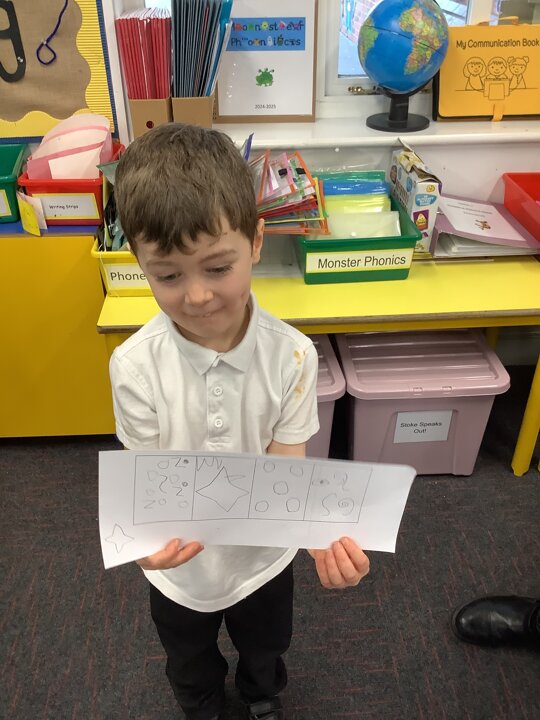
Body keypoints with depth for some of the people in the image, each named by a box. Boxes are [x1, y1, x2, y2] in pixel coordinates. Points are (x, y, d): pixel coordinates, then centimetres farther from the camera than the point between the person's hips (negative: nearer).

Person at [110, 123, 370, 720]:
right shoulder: (134, 365, -26)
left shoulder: (291, 355, -25)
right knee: (191, 672, 31)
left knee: (264, 653, 33)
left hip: (264, 557, 1)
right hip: (179, 568, 0)